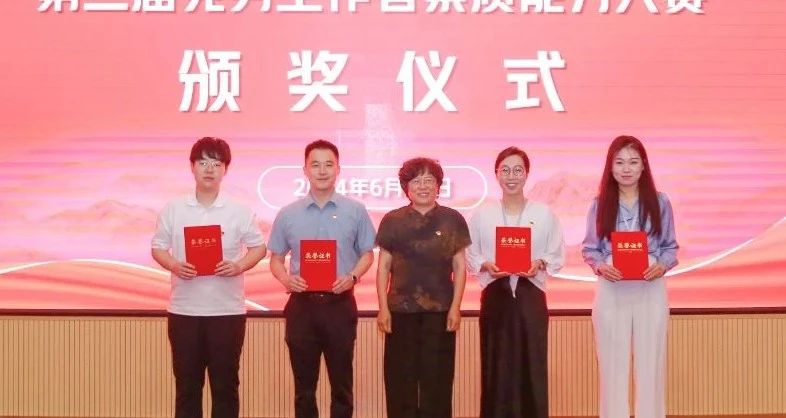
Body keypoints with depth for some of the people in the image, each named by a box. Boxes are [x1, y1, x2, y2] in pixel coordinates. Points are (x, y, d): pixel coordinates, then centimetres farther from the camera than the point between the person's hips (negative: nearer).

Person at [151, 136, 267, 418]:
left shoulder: (239, 211, 0)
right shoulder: (173, 209, 4)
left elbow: (258, 247, 4)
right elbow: (158, 247, 7)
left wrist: (239, 266, -14)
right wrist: (174, 266, -13)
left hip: (227, 310, -1)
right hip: (184, 309, 1)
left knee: (225, 382, 6)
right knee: (187, 382, 9)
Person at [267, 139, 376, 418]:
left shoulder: (355, 211, 3)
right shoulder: (288, 215, 5)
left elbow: (367, 254, 7)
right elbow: (276, 258, 9)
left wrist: (352, 276, -12)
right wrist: (286, 279, -12)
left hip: (340, 304, -1)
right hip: (302, 304, 1)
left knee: (341, 381, 5)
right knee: (304, 384, 8)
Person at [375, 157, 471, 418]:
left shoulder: (452, 219, 4)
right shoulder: (392, 220, 5)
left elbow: (460, 266, 5)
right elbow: (383, 266, 6)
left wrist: (455, 307, -3)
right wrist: (383, 308, -1)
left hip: (440, 309, 0)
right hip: (401, 309, 0)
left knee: (437, 377, 4)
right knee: (400, 377, 4)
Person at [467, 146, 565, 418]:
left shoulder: (544, 214, 3)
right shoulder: (482, 214, 4)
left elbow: (558, 256, 5)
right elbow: (470, 256, 6)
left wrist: (539, 264, -14)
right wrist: (487, 265, -13)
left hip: (530, 295, 0)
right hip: (495, 295, 0)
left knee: (531, 364, -1)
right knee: (497, 366, 1)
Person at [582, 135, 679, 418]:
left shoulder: (660, 203, 3)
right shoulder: (599, 205, 2)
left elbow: (670, 246, 7)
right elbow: (589, 248, 5)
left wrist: (663, 266, -13)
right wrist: (600, 266, -15)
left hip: (651, 292, 0)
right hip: (611, 292, 0)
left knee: (650, 363, 4)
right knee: (613, 365, 4)